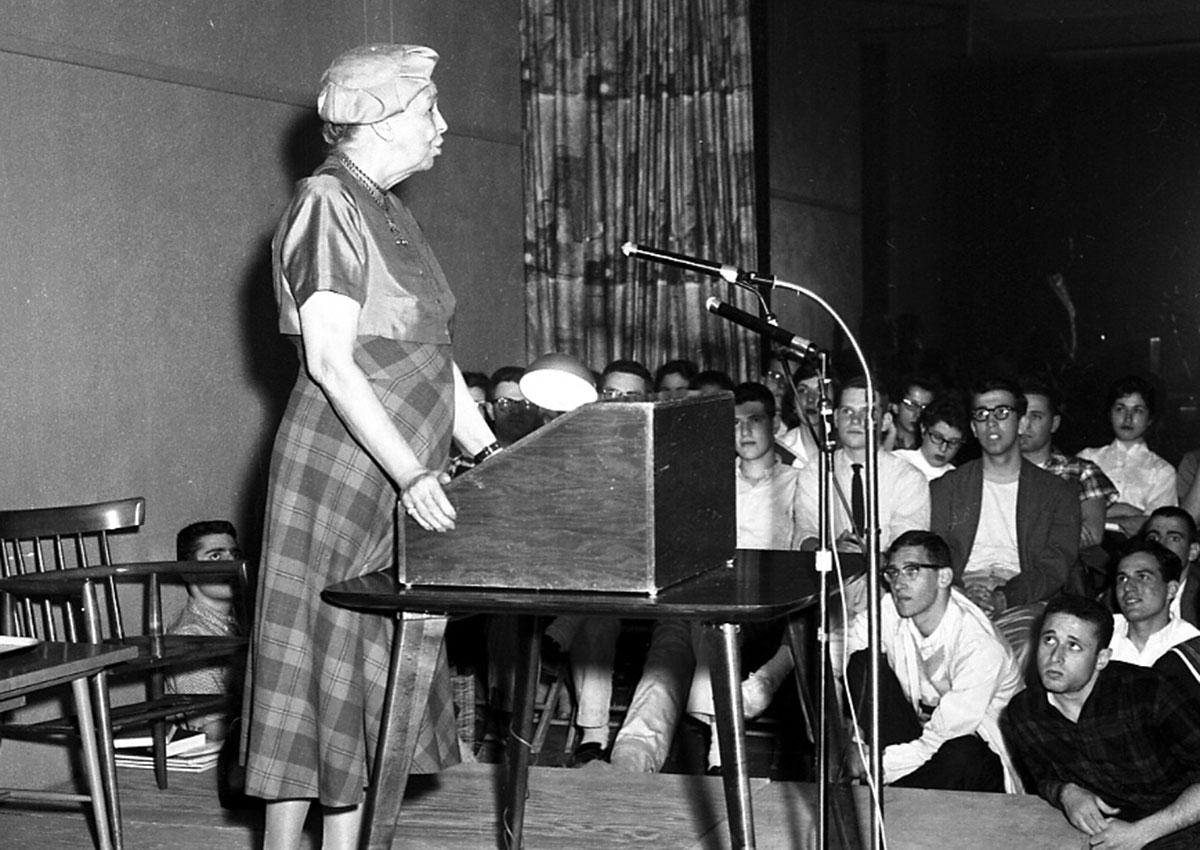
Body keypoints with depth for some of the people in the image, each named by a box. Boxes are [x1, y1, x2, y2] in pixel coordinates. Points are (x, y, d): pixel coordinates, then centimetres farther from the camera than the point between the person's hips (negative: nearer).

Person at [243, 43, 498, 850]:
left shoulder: (393, 213, 16)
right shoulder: (328, 203, -11)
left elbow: (433, 358, 18)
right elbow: (329, 361, -19)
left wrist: (490, 452, 12)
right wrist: (412, 474, -22)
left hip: (406, 475, 9)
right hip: (342, 471, -9)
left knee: (376, 671, 9)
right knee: (320, 664, -4)